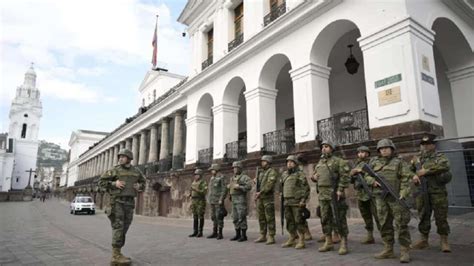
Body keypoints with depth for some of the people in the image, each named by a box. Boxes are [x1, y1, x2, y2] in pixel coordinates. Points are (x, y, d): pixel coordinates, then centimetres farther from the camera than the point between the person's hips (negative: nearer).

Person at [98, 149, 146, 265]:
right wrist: (114, 183, -17)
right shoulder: (114, 170, -2)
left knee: (123, 229, 7)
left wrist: (139, 186, -1)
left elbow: (143, 181, 22)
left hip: (129, 203, 5)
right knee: (118, 228, -10)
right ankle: (116, 256, -7)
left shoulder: (135, 171, 10)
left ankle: (117, 254, 15)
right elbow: (101, 182, 0)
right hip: (117, 201, -5)